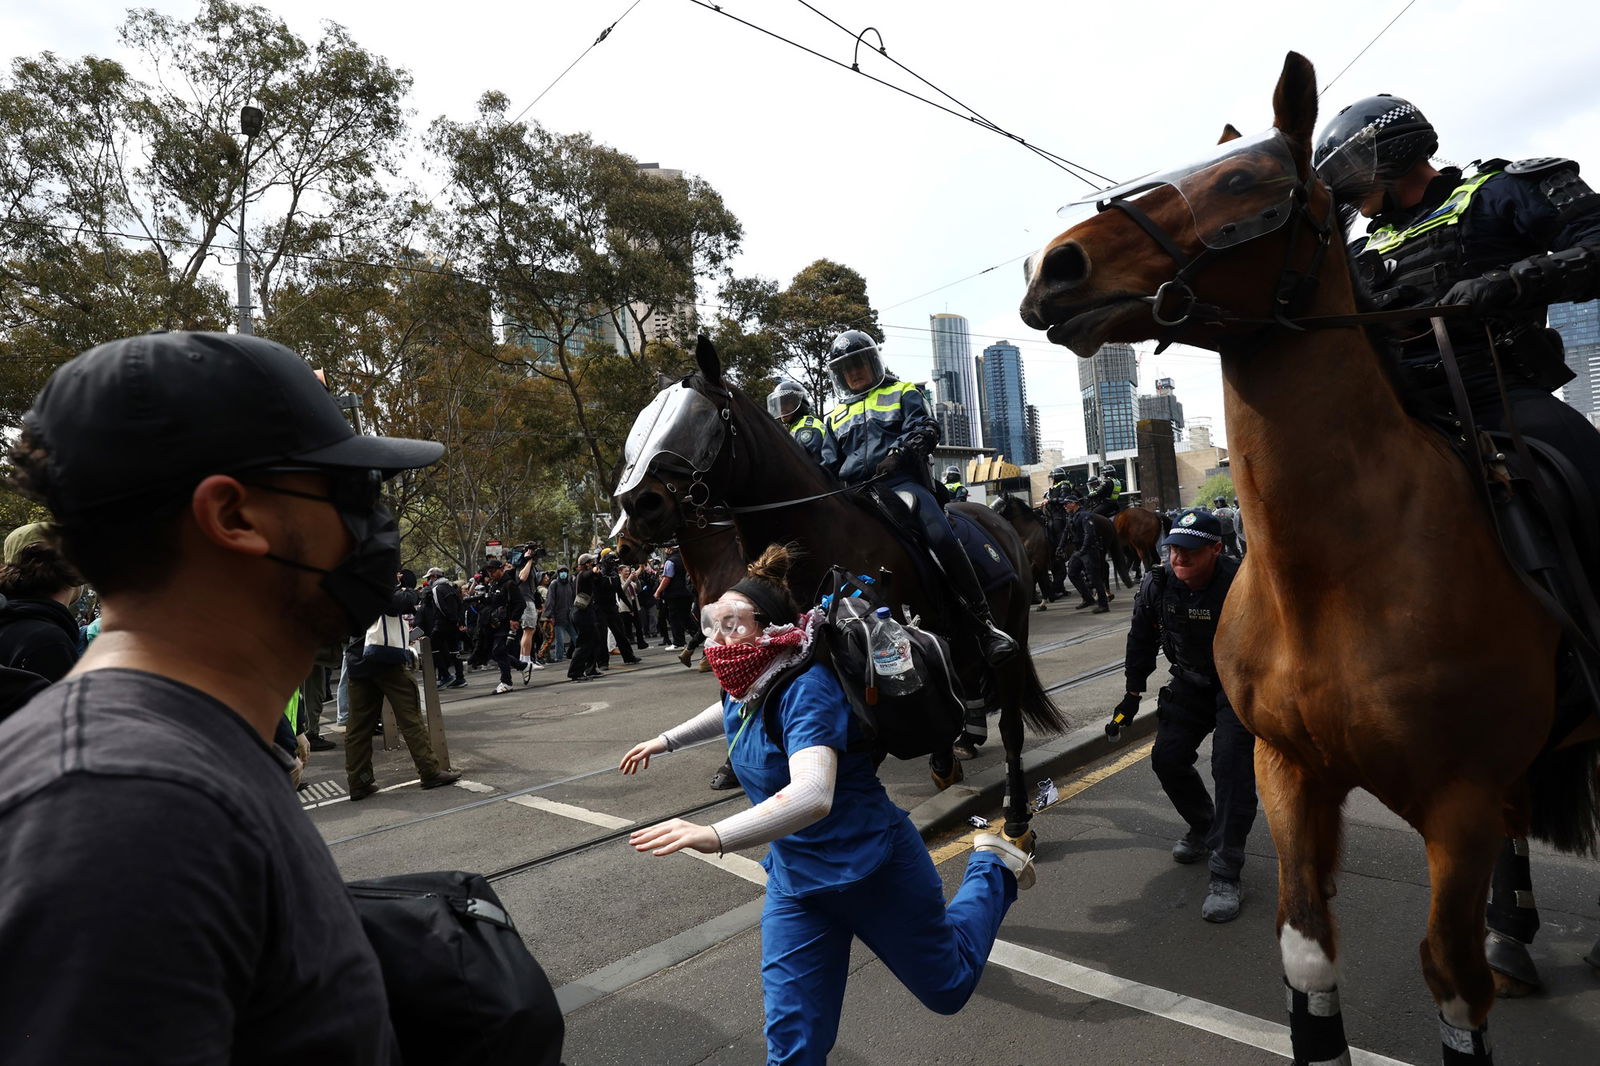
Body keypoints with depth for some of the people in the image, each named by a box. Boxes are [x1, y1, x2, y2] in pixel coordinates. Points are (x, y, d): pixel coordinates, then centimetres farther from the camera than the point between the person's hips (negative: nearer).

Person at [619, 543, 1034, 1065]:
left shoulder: (806, 690, -31)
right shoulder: (743, 688, -6)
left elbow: (812, 796, -47)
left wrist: (714, 836, -58)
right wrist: (666, 740, 23)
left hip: (875, 869, -6)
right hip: (795, 879, 6)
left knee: (947, 987, 19)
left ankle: (991, 868, 40)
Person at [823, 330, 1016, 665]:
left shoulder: (902, 393, 20)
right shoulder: (836, 416, 30)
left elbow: (924, 429, 4)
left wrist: (899, 454, -16)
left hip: (900, 481, -4)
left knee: (941, 537, -28)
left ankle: (984, 625, -26)